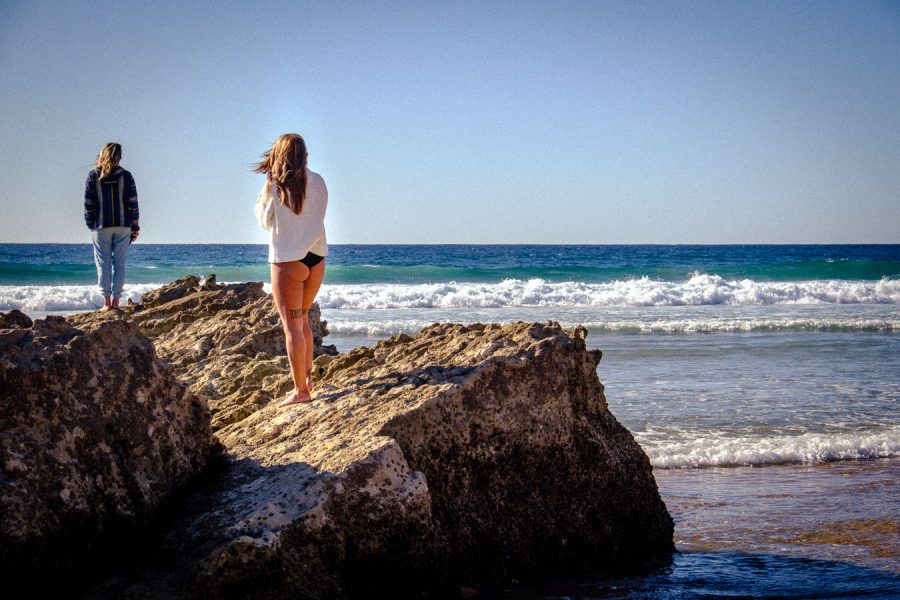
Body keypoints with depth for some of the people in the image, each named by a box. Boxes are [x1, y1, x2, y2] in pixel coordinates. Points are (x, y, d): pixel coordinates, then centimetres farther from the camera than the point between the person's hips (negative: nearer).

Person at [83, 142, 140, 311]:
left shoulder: (93, 176, -1)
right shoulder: (126, 176, 0)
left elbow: (89, 204, -1)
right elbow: (133, 203, 0)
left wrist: (90, 225, 7)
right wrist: (135, 227, 6)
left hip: (101, 226, -1)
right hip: (123, 226, 1)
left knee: (103, 263, 4)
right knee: (119, 263, 5)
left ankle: (107, 302, 1)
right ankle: (116, 301, 2)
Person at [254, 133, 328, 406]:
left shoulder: (274, 186, -10)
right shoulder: (317, 182, 1)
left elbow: (266, 222, 1)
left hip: (288, 260, -5)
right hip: (316, 257, 5)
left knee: (292, 325, -1)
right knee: (302, 319, 22)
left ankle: (301, 390, -1)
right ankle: (307, 377, 25)